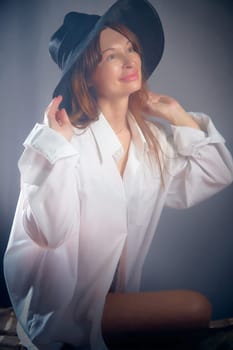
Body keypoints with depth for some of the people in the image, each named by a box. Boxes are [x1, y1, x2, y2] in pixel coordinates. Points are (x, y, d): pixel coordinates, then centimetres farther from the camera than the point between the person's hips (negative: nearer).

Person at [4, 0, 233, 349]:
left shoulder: (150, 136, 2)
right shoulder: (67, 138, -18)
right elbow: (49, 232, -26)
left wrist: (178, 116, 2)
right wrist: (59, 147, -30)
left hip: (119, 293, 7)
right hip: (63, 307, -7)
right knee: (195, 309, -17)